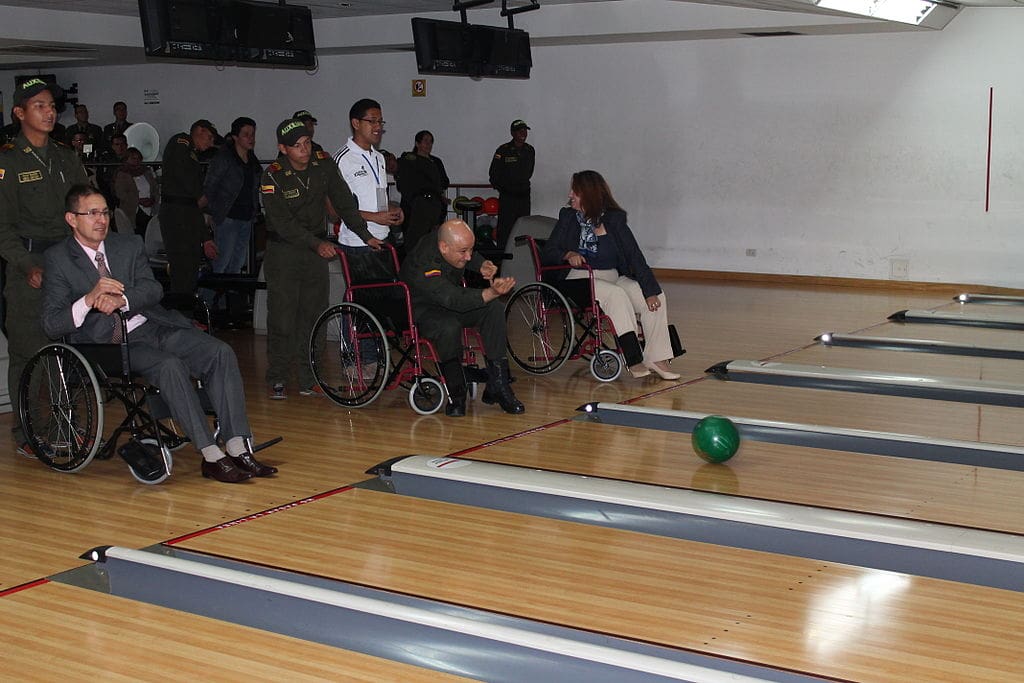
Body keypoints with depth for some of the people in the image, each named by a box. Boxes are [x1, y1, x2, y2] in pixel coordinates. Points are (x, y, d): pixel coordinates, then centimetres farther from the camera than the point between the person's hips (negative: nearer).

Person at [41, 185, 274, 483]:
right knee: (171, 366, -33)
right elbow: (52, 324, -6)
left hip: (152, 326, 5)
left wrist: (122, 299, -21)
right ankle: (211, 457, -29)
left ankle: (238, 449, -22)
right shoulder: (58, 259, 3)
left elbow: (153, 289, 1)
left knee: (221, 352, -19)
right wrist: (88, 300, -24)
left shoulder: (130, 245, 15)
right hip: (109, 343, -5)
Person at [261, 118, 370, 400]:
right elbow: (283, 223, -21)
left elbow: (344, 202, 1)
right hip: (284, 252, -4)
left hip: (317, 251, 4)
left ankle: (308, 380, 12)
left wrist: (366, 235, -8)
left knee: (313, 316, 5)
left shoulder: (324, 165, -2)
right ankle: (277, 379, 7)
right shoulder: (272, 177, -15)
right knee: (282, 319, -4)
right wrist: (317, 244, -31)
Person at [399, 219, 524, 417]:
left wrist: (482, 265, -9)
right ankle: (455, 395, -21)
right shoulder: (422, 267, -36)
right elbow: (456, 300, -44)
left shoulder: (453, 240, -13)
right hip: (423, 310, -7)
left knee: (494, 309, -16)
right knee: (449, 328, -39)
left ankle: (497, 387, -17)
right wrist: (491, 292, -54)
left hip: (454, 299, 7)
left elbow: (471, 257, 13)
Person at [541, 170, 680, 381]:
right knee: (617, 295, -32)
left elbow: (635, 257, -5)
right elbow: (546, 253, 2)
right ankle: (634, 361, -33)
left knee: (657, 297, -19)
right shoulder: (568, 218, 4)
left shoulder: (614, 220, 1)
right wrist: (568, 255, -21)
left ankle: (657, 359, -17)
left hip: (613, 278, 3)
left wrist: (651, 290, -15)